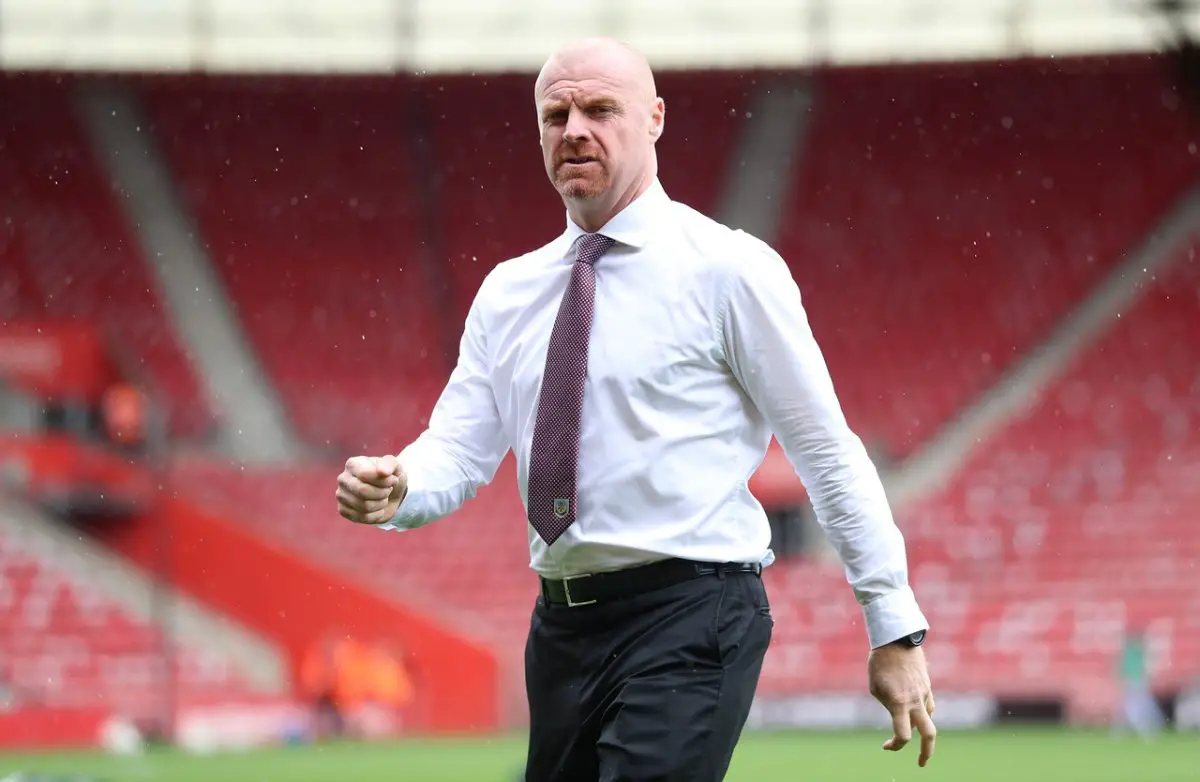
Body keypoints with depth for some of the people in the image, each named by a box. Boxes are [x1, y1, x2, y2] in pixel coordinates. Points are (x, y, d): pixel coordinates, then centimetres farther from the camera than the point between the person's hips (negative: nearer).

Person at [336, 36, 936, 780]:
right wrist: (393, 490, -18)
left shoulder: (727, 269, -4)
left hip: (690, 616, -7)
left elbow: (829, 453, -3)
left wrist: (896, 628, -4)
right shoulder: (508, 292, 13)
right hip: (562, 628, 7)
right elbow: (458, 452, 7)